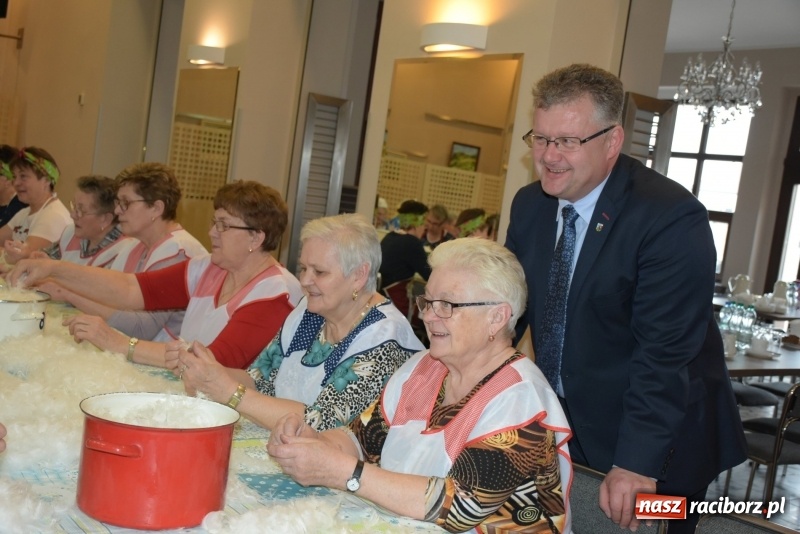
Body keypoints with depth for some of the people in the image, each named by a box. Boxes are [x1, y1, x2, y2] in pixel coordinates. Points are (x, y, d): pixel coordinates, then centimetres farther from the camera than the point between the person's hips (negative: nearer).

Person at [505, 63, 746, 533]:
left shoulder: (672, 219, -22)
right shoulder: (530, 205, 0)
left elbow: (665, 353, -24)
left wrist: (636, 463, -25)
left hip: (655, 442, -5)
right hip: (561, 429, 6)